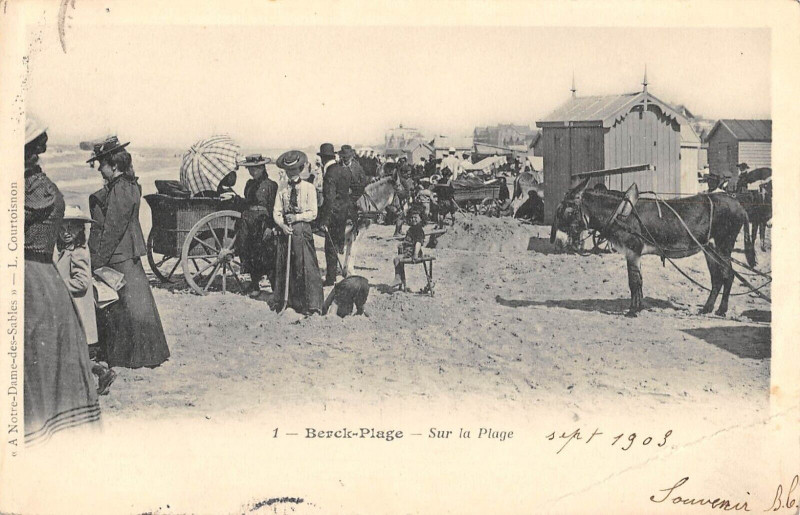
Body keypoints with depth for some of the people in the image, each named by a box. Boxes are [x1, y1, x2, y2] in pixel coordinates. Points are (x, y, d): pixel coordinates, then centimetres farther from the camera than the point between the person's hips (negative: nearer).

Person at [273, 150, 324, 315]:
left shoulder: (309, 189, 1)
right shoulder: (282, 190, 9)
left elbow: (313, 213, -3)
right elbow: (276, 212, 6)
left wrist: (297, 217, -14)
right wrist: (283, 225, -12)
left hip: (302, 229, -3)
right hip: (285, 230, 3)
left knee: (305, 266, -5)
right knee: (283, 266, 6)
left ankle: (310, 304, -2)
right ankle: (284, 300, 15)